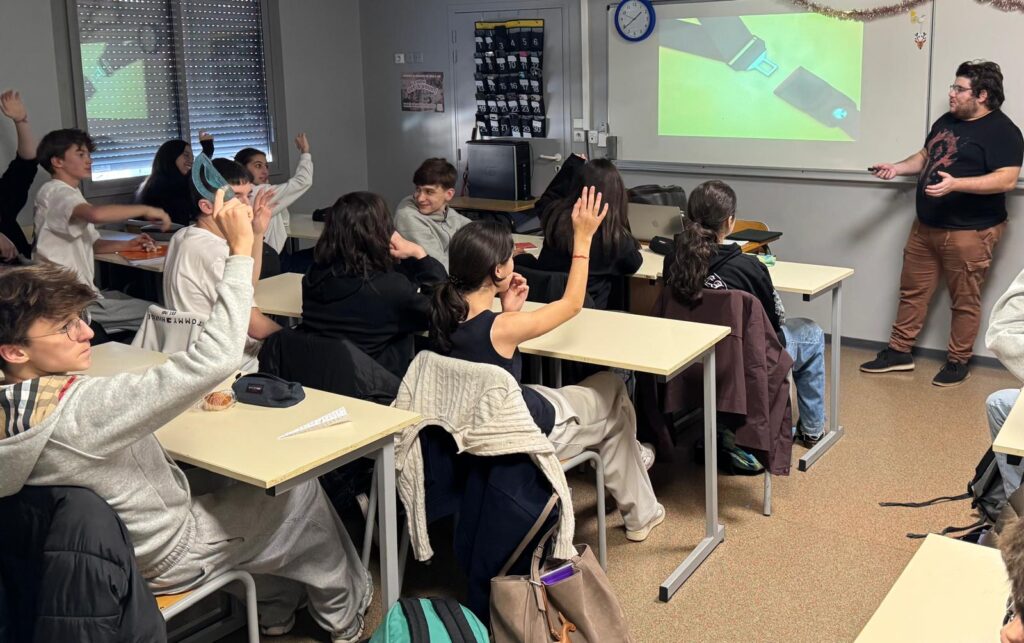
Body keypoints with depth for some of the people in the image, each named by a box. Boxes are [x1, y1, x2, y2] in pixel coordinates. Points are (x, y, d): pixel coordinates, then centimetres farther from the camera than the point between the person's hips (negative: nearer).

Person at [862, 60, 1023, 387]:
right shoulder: (946, 121, 12)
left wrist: (955, 184, -32)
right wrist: (897, 168, 5)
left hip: (969, 231, -8)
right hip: (926, 226, 8)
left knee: (964, 301, 4)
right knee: (912, 291, 12)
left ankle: (958, 362, 16)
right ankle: (898, 352, 21)